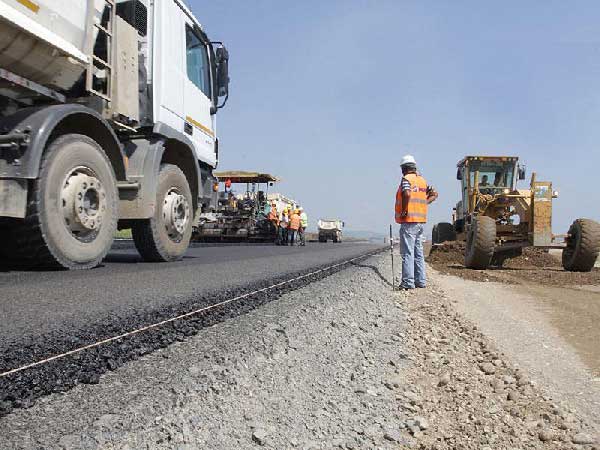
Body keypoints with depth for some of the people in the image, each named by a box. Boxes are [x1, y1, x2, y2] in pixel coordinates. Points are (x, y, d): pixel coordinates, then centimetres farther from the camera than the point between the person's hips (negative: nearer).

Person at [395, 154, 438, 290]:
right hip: (421, 221, 8)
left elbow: (407, 193, -28)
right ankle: (421, 280, 18)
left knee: (408, 252, -7)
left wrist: (404, 210, -18)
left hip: (409, 220, -8)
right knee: (418, 252, 14)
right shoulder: (422, 180, 16)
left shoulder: (406, 179, -9)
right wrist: (423, 203, 14)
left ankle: (408, 282, -7)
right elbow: (434, 194, 22)